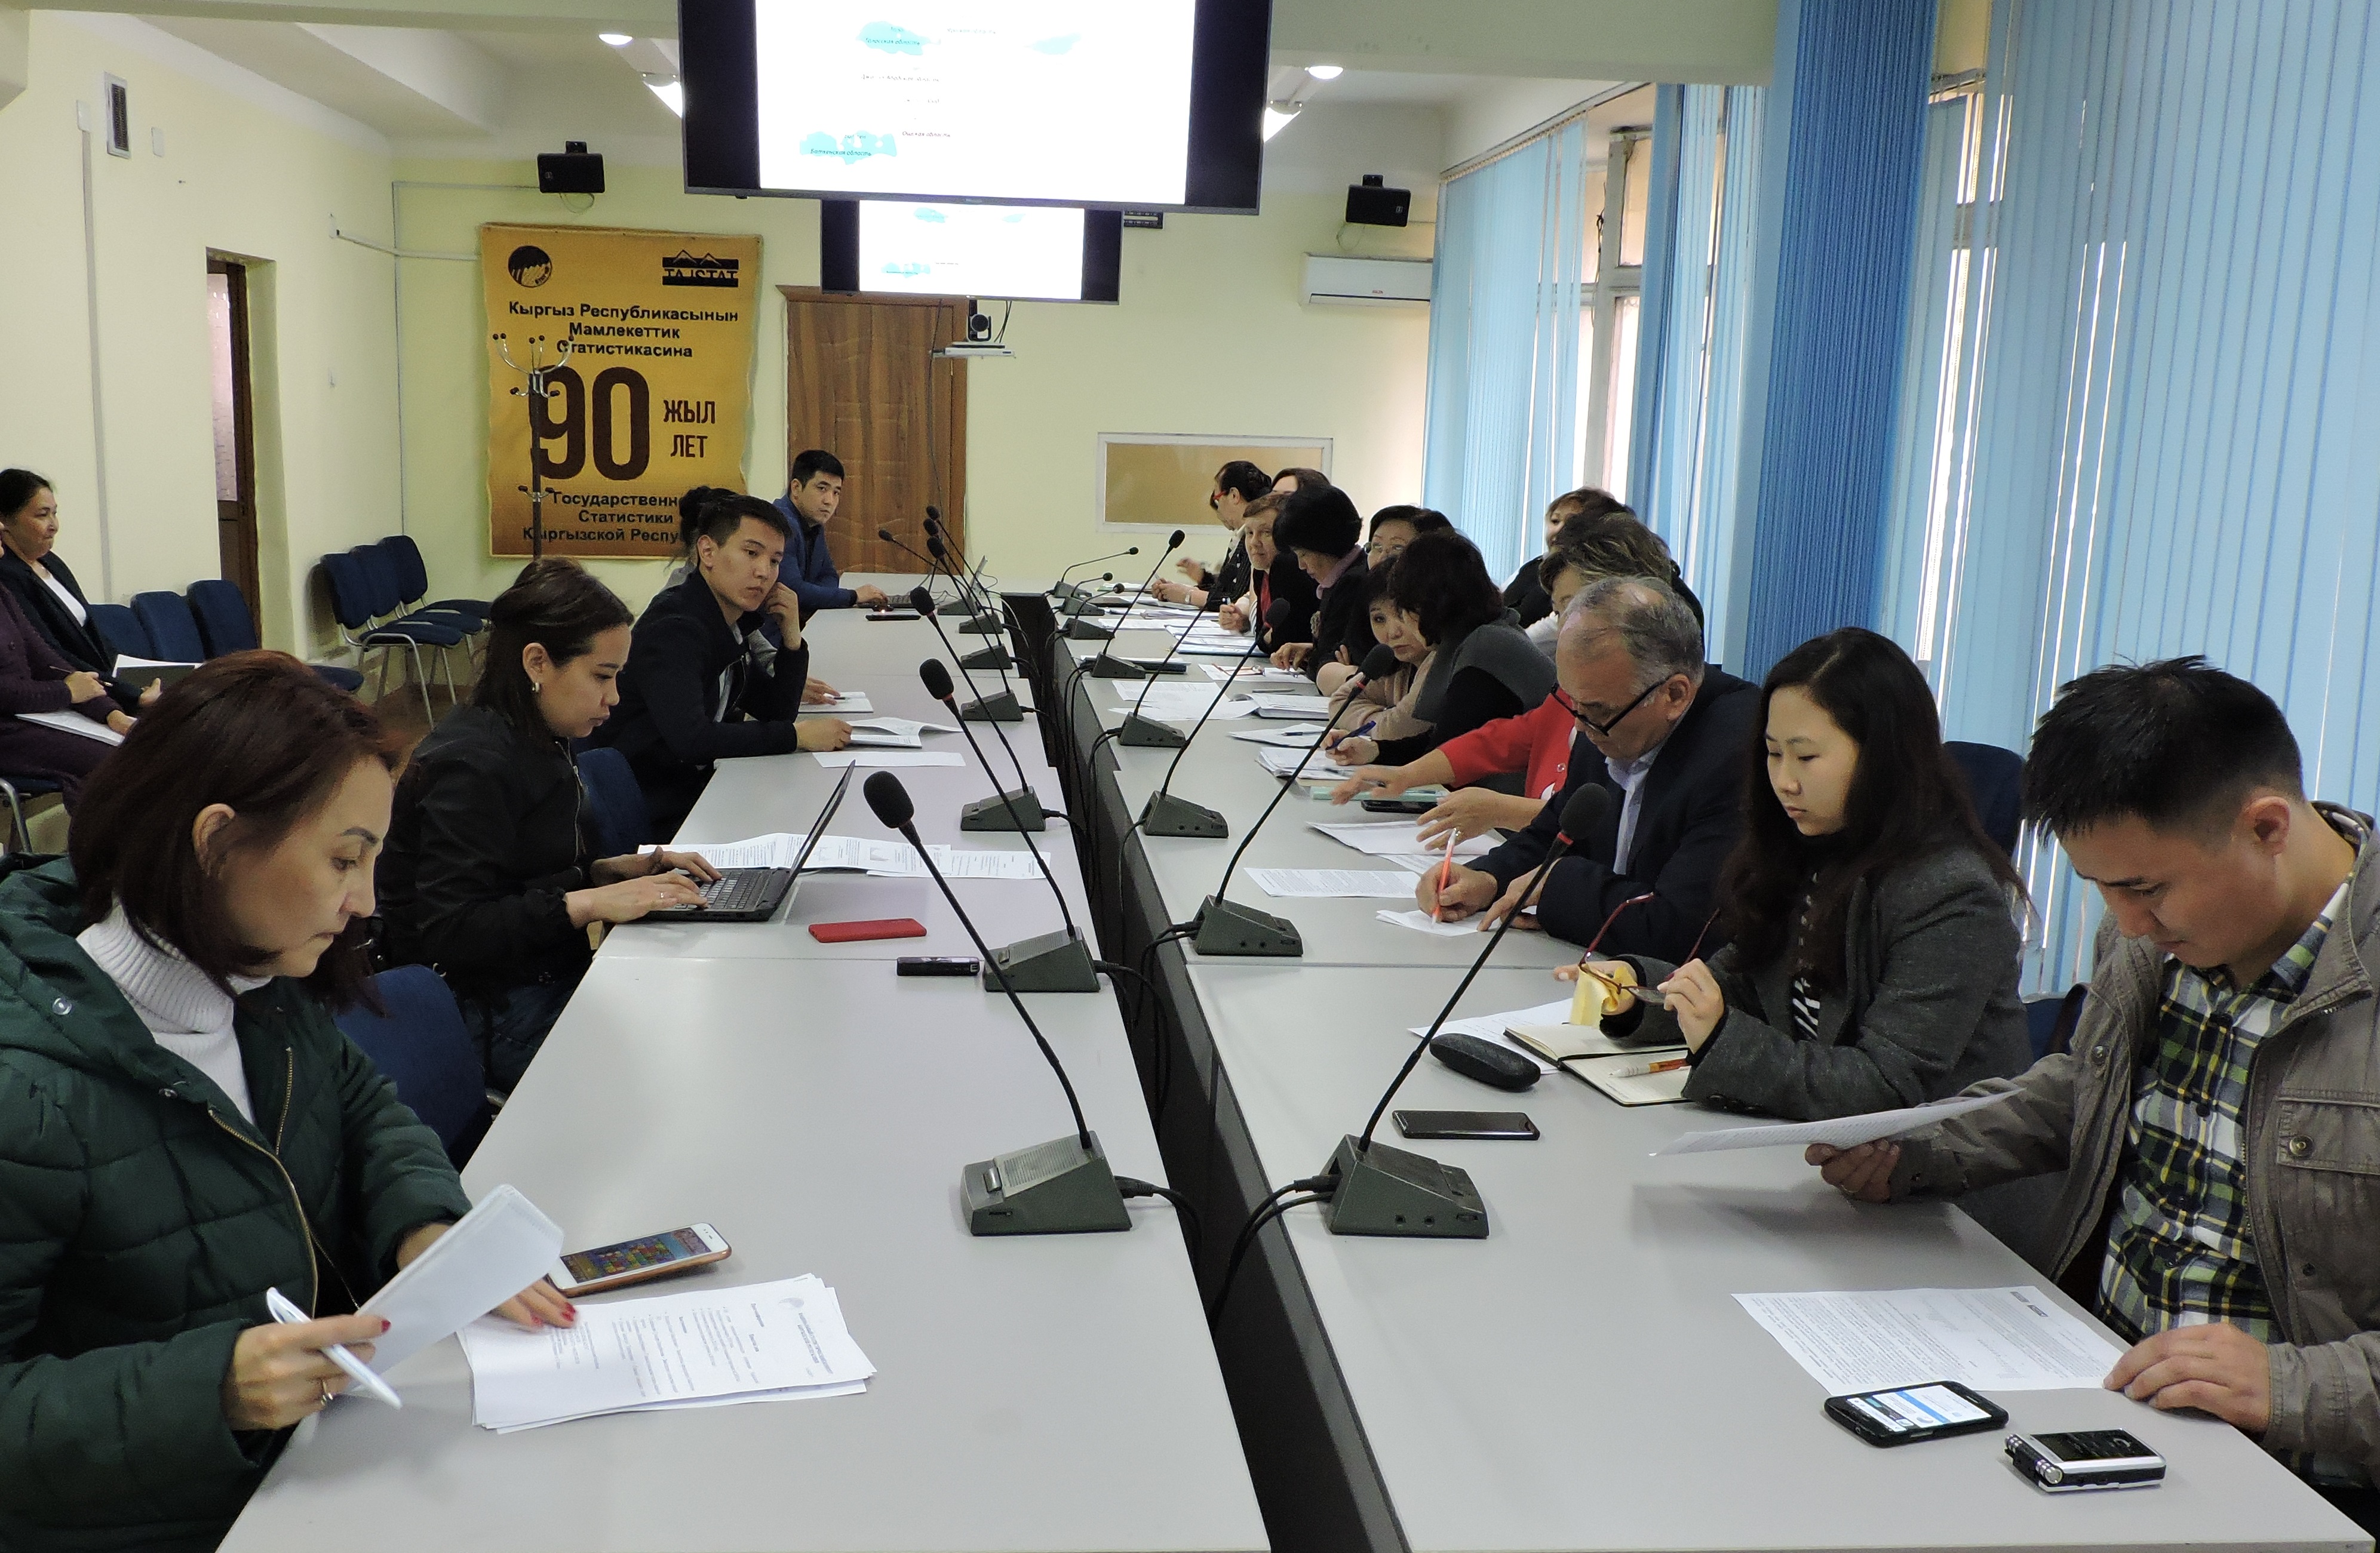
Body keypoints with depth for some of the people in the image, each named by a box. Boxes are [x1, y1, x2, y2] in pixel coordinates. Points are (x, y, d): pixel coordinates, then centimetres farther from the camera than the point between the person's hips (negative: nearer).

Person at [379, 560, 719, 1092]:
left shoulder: (542, 743, 10)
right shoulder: (472, 767, -18)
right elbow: (448, 935, -24)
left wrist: (612, 870, 4)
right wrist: (589, 903, -26)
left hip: (552, 982, 9)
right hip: (494, 1022, -9)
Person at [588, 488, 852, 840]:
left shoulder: (732, 622, 7)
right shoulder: (674, 627, -19)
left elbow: (777, 712, 14)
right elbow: (689, 738, -32)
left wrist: (792, 637, -2)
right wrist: (796, 735, -25)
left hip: (698, 790, 9)